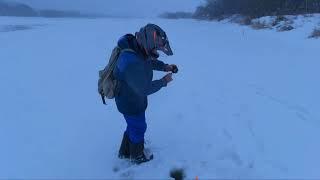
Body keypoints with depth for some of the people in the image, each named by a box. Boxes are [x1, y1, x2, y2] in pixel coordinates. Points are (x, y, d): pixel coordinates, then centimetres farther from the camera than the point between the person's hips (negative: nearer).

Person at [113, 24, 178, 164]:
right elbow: (144, 89, -29)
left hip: (132, 97, 9)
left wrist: (165, 66, -5)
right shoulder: (132, 63, -39)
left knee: (133, 126, 27)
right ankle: (137, 156, 42)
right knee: (139, 129, 15)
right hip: (131, 103, -9)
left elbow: (150, 61, 11)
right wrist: (164, 81, -17)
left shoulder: (138, 47, -10)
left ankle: (125, 152, 48)